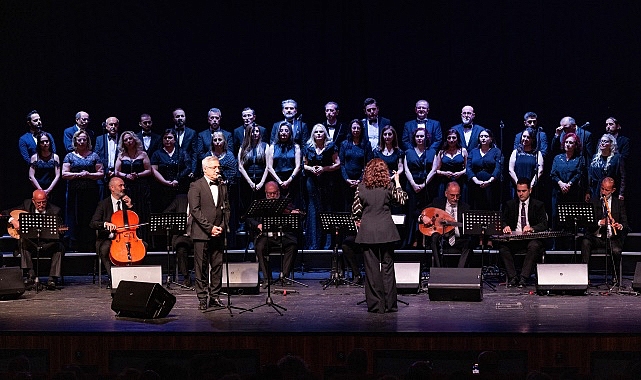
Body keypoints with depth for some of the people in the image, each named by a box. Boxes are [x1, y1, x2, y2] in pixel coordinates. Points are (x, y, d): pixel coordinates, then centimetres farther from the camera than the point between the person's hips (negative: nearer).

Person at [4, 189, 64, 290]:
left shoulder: (54, 211, -5)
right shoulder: (27, 205, 0)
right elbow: (6, 213, 3)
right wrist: (13, 220, -18)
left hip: (48, 245, -1)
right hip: (31, 245, 1)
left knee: (60, 247, -31)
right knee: (23, 241, -31)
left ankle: (52, 279, -29)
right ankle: (31, 275, -31)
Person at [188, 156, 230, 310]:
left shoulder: (222, 186, 14)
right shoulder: (196, 186, -3)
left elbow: (226, 209, 15)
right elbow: (195, 210, -9)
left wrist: (222, 226, -1)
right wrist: (210, 228, -14)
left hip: (218, 233, 5)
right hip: (201, 233, -5)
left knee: (217, 265, 5)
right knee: (201, 267, -2)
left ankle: (215, 296, 12)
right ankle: (202, 298, 3)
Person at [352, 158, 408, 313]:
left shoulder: (361, 187, -1)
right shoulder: (388, 186, -2)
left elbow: (356, 210, 0)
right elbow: (401, 200, 11)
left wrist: (358, 221, 19)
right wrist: (397, 182, 18)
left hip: (367, 231, 0)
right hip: (386, 230, 0)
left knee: (371, 268, 3)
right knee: (387, 267, 6)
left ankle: (375, 305, 3)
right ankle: (389, 304, 7)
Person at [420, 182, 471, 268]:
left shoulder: (465, 207, 6)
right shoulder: (437, 203, 6)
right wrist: (423, 217, -15)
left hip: (458, 241, 0)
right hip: (442, 239, 0)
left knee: (469, 243, -32)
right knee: (435, 236, -33)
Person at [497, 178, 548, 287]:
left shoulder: (538, 205, 7)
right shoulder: (510, 204, 15)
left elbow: (544, 224, -3)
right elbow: (503, 220, 10)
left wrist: (532, 228, -25)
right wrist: (505, 226, -17)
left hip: (532, 239, -2)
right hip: (514, 239, 2)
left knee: (534, 246, -37)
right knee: (502, 246, -29)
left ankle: (523, 278, -35)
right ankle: (512, 277, -26)